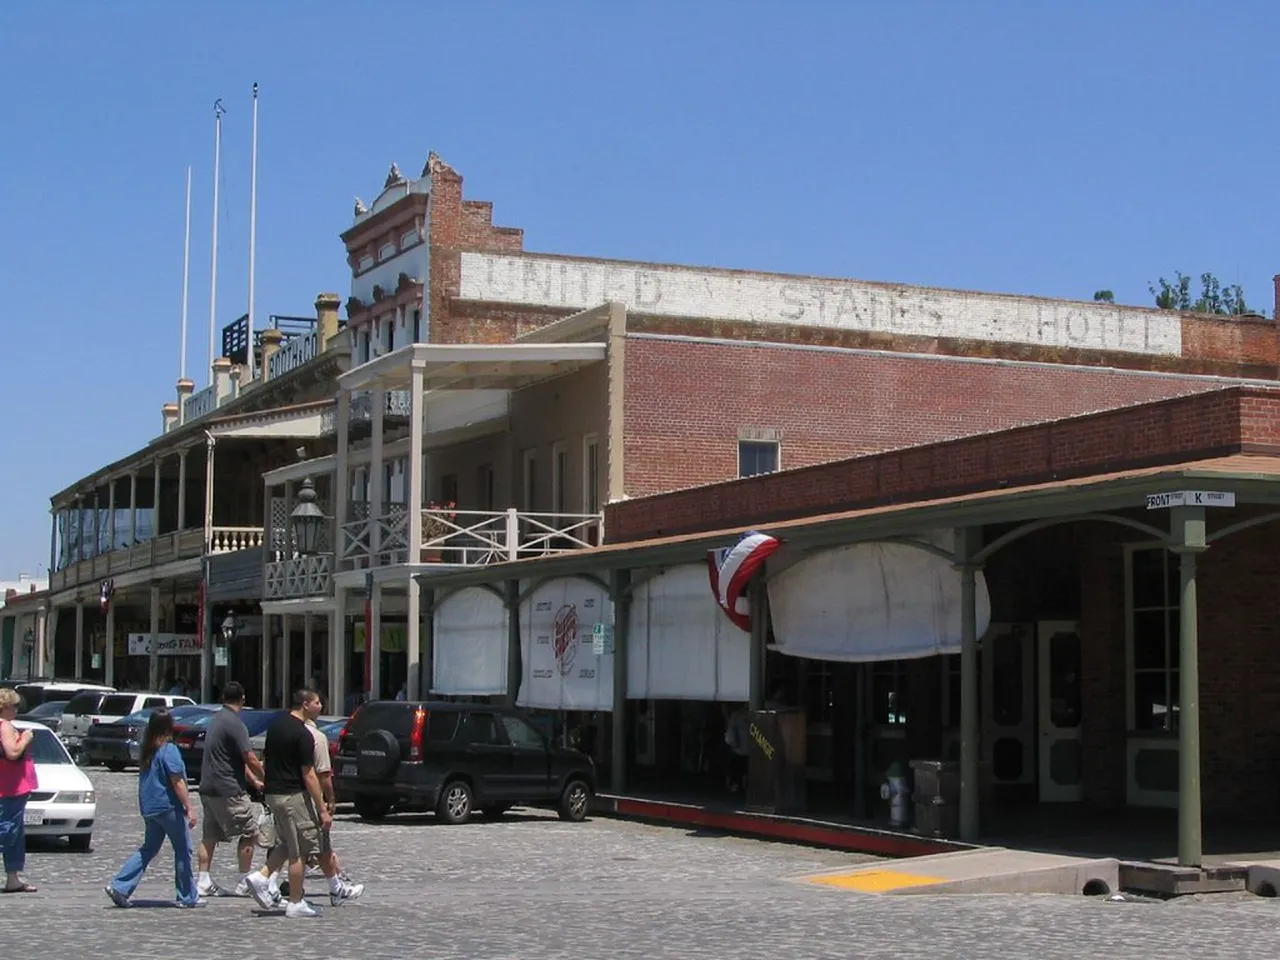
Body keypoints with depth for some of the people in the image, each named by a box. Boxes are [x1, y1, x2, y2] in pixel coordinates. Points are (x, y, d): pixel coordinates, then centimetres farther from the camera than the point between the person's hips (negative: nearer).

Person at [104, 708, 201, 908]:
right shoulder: (169, 750, -16)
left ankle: (120, 887, 6)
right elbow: (177, 783, -18)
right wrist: (190, 808, -15)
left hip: (149, 808, 8)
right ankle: (187, 897, 10)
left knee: (148, 849, 15)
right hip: (169, 807, -8)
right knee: (183, 850, 4)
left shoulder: (147, 750, 8)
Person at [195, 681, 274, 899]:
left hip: (207, 788, 9)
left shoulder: (216, 719, 15)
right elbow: (250, 759, -18)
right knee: (248, 832, 1)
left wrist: (254, 781, 20)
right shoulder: (235, 724, -15)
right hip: (228, 791, -9)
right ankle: (244, 884, 4)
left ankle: (203, 882, 11)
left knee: (209, 835, 12)